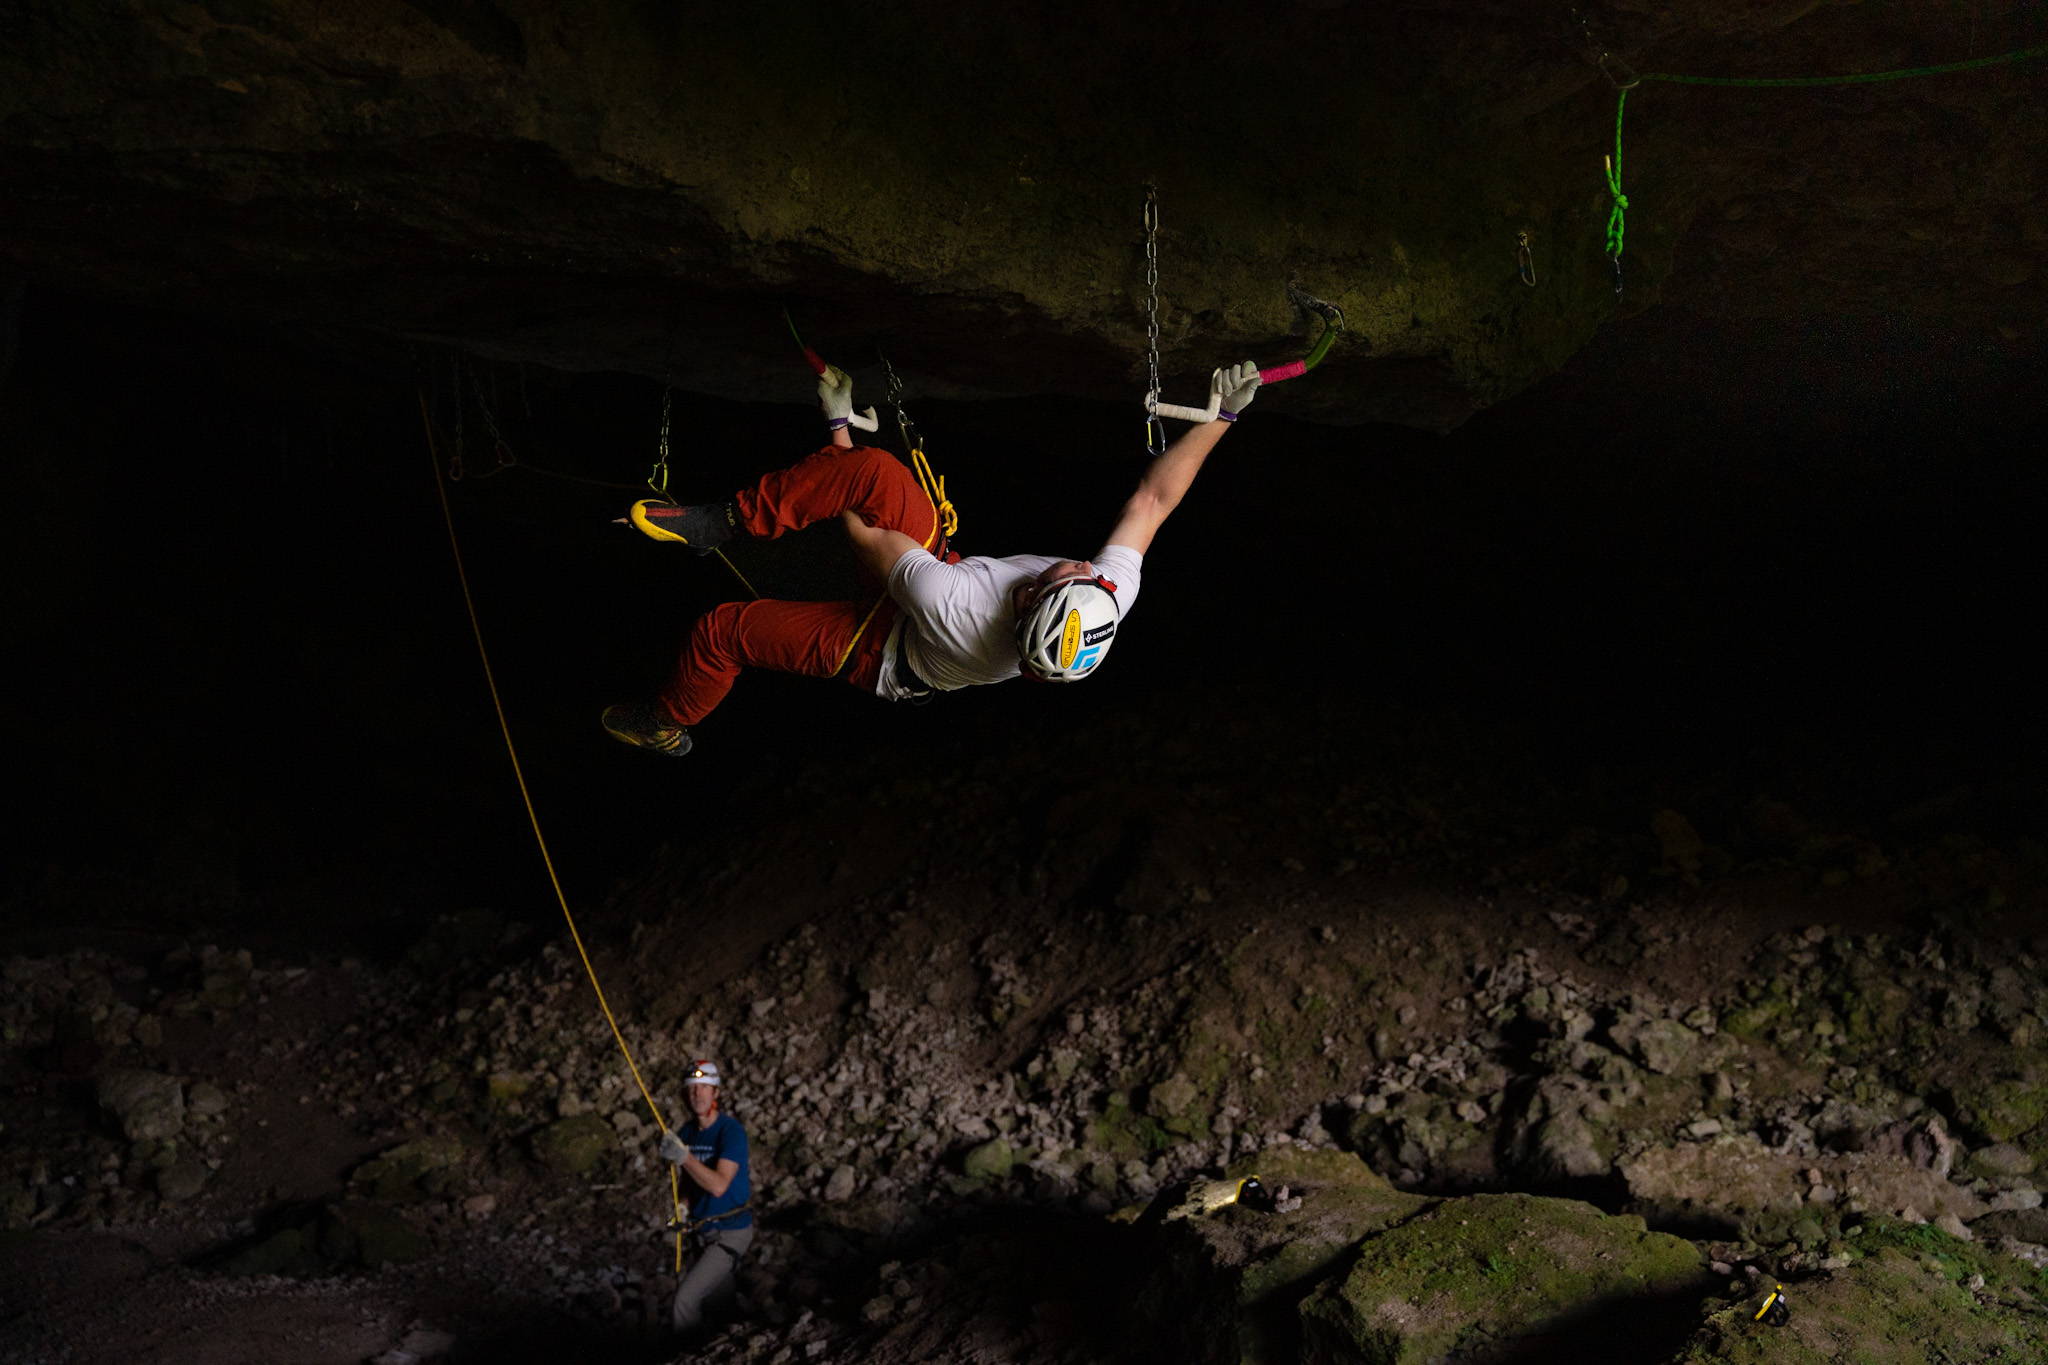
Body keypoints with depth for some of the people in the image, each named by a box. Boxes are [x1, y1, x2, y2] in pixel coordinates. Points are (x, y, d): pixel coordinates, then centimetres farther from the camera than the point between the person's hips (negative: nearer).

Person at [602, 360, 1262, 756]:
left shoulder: (953, 611, -46)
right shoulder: (1113, 598, -35)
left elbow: (864, 539, -28)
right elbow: (1153, 500, -18)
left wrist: (838, 427, -14)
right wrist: (1222, 415, -10)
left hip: (881, 653, -5)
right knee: (876, 468, -17)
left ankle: (666, 723, 33)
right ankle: (719, 522, 2)